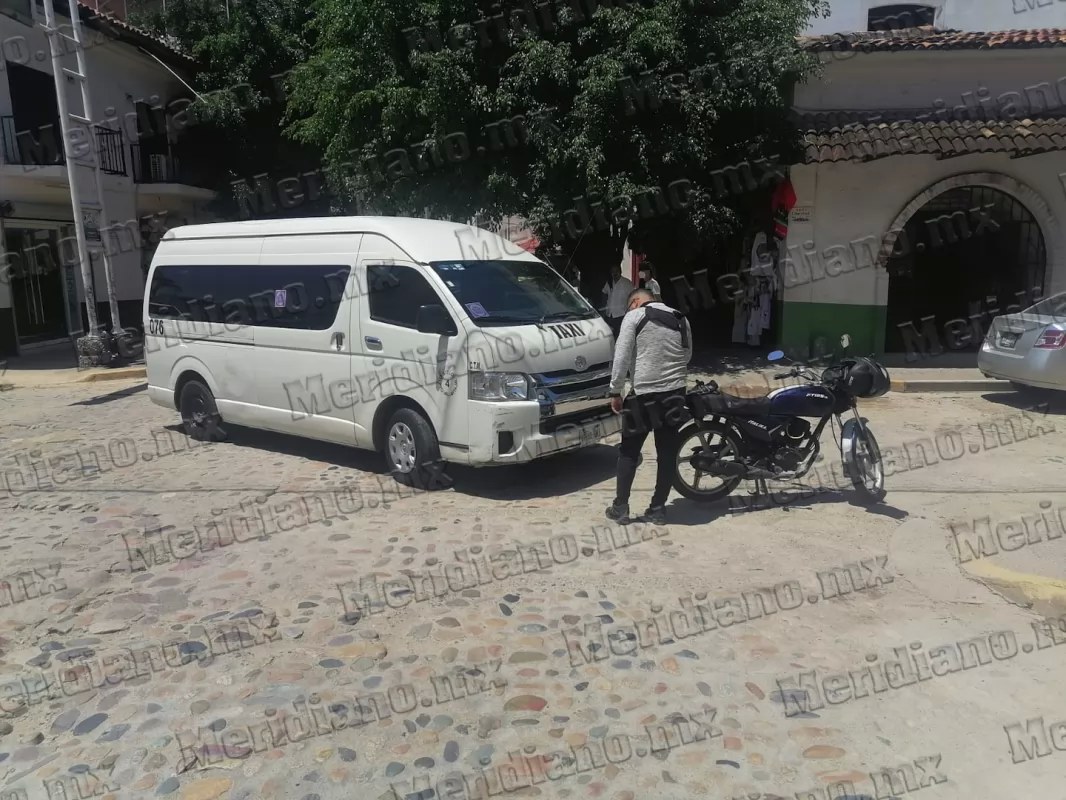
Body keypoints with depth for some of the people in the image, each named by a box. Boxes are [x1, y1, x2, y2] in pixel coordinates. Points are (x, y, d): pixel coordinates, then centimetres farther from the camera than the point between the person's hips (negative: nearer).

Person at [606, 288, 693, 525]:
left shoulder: (635, 316, -4)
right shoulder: (681, 319, 13)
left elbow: (622, 356, -10)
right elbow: (687, 355, 19)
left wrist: (615, 392, -5)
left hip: (644, 394, -4)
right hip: (674, 394, 4)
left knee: (628, 451, 8)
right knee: (667, 454, 9)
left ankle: (620, 507, 11)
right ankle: (658, 509, 15)